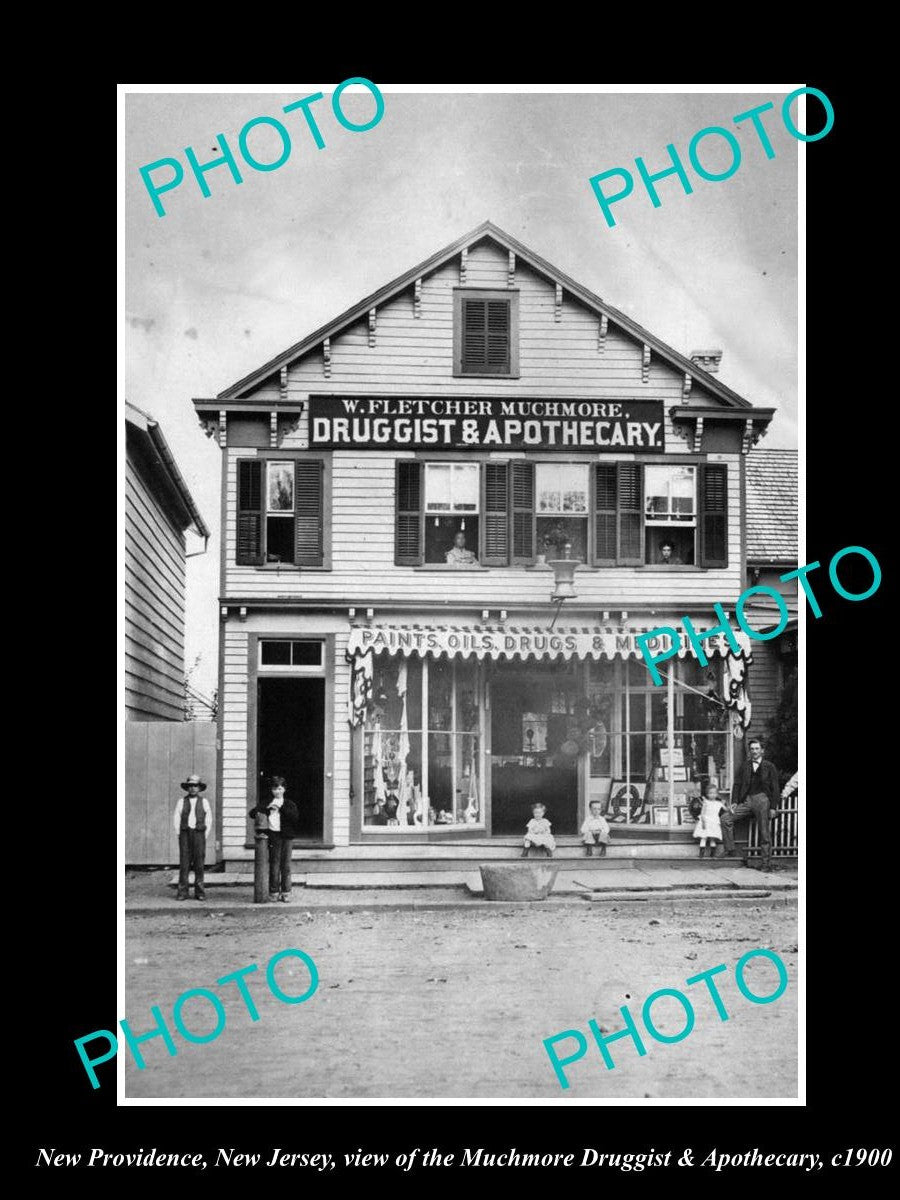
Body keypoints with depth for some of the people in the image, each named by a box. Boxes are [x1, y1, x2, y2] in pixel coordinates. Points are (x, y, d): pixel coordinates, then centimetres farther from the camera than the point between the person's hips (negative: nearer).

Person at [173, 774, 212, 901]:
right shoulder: (181, 801, 6)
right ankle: (182, 892, -3)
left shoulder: (204, 801, 6)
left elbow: (209, 820, 9)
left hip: (199, 833, 0)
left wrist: (205, 835, 2)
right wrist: (179, 834, 1)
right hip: (185, 833, 0)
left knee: (199, 863, -2)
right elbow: (176, 819, 8)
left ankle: (199, 892, 2)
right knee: (184, 862, -4)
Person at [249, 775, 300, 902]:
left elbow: (295, 817, -7)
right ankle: (273, 892, 5)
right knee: (274, 865, 0)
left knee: (286, 865, 0)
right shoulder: (266, 803, 12)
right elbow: (252, 813, 0)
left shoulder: (289, 804, 10)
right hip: (273, 835, 0)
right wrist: (268, 808, -14)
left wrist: (282, 807, -11)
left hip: (286, 836, 0)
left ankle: (286, 892, 5)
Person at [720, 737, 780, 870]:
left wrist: (773, 807, -4)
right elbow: (737, 784, 11)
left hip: (762, 799, -3)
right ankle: (729, 849, -4)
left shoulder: (769, 767, 7)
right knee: (725, 817, -11)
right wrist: (734, 802, -1)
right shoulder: (744, 765, 14)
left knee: (764, 834, -4)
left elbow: (774, 789, 5)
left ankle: (765, 863, 2)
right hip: (747, 801, 3)